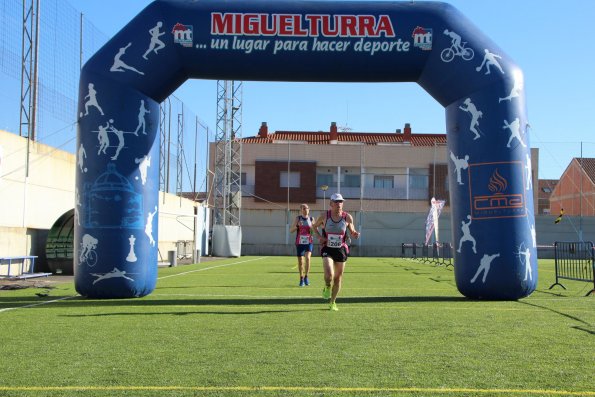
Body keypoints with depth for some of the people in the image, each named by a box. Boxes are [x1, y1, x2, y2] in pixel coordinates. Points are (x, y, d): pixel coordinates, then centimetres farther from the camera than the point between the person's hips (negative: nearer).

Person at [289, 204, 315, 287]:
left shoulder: (311, 219, 5)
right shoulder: (298, 218, 2)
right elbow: (291, 230, 0)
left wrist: (312, 228, -9)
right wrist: (297, 226, -18)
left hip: (309, 242, 0)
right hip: (299, 242, 0)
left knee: (307, 257, -21)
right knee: (300, 261, 5)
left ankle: (306, 277, -8)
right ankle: (301, 279, 21)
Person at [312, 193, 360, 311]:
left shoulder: (347, 217, -3)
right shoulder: (324, 216, -4)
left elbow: (352, 232, 9)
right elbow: (315, 226, 13)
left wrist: (355, 234, -15)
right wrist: (319, 236, -5)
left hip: (341, 250, 2)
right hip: (327, 249, -2)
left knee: (338, 278, 9)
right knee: (329, 274, -23)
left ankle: (333, 302, 29)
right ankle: (327, 287, 14)